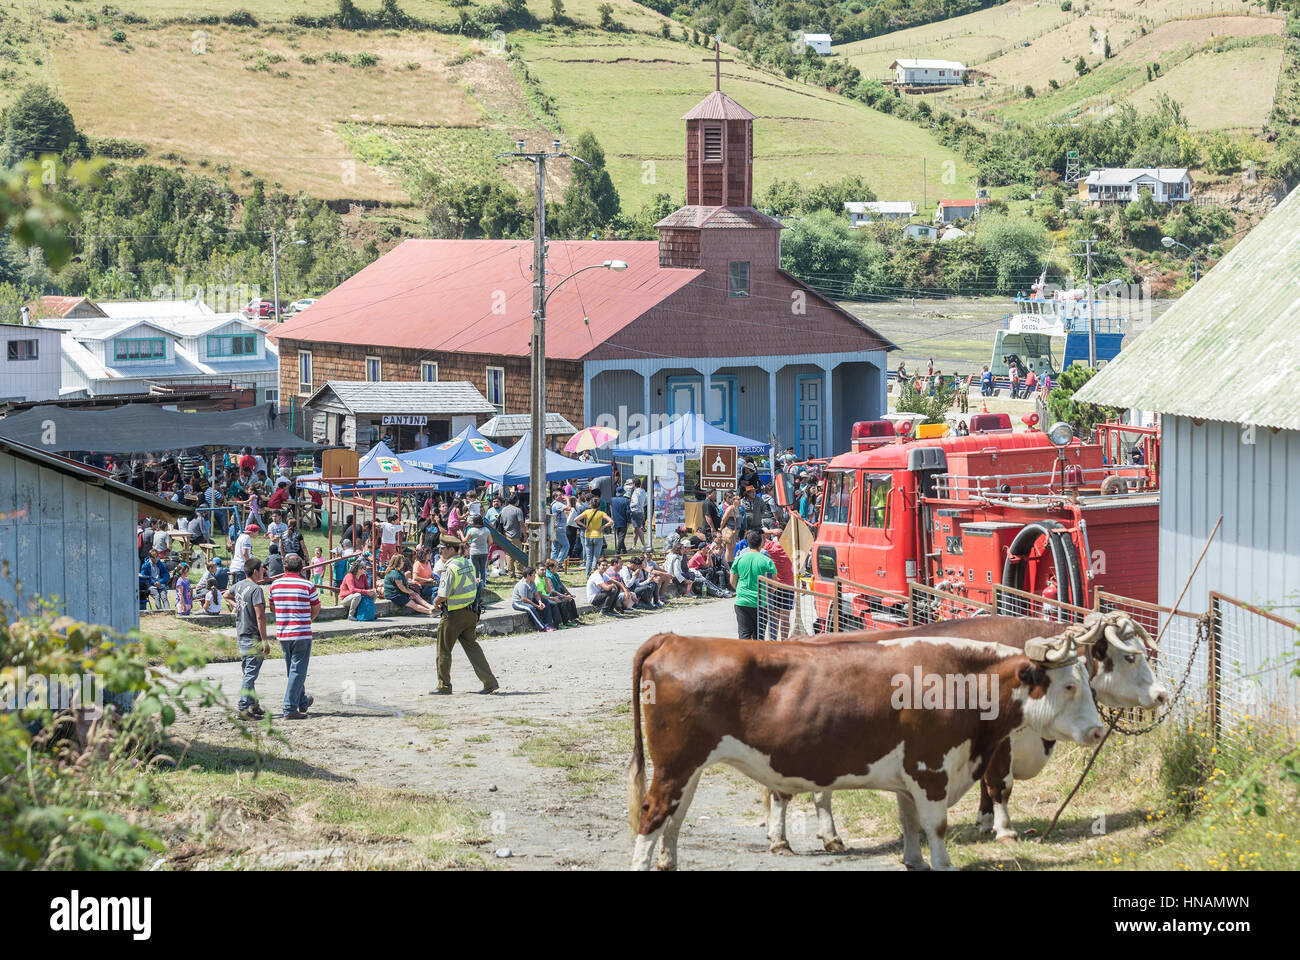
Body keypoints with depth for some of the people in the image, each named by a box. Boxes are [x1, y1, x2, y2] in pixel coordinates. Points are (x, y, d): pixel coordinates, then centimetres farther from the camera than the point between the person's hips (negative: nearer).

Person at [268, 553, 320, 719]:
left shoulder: (275, 585, 3)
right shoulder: (307, 585, -8)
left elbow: (272, 608, 14)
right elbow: (316, 609, 2)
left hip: (282, 634, 5)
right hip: (302, 634, -5)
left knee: (292, 670, 19)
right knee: (298, 671, -2)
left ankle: (302, 702, 36)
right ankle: (290, 709, -7)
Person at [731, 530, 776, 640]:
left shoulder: (739, 559, 0)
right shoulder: (767, 561, -6)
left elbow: (732, 582, 6)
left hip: (742, 602, 1)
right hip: (761, 603, -1)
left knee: (744, 634, 0)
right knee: (758, 634, 12)